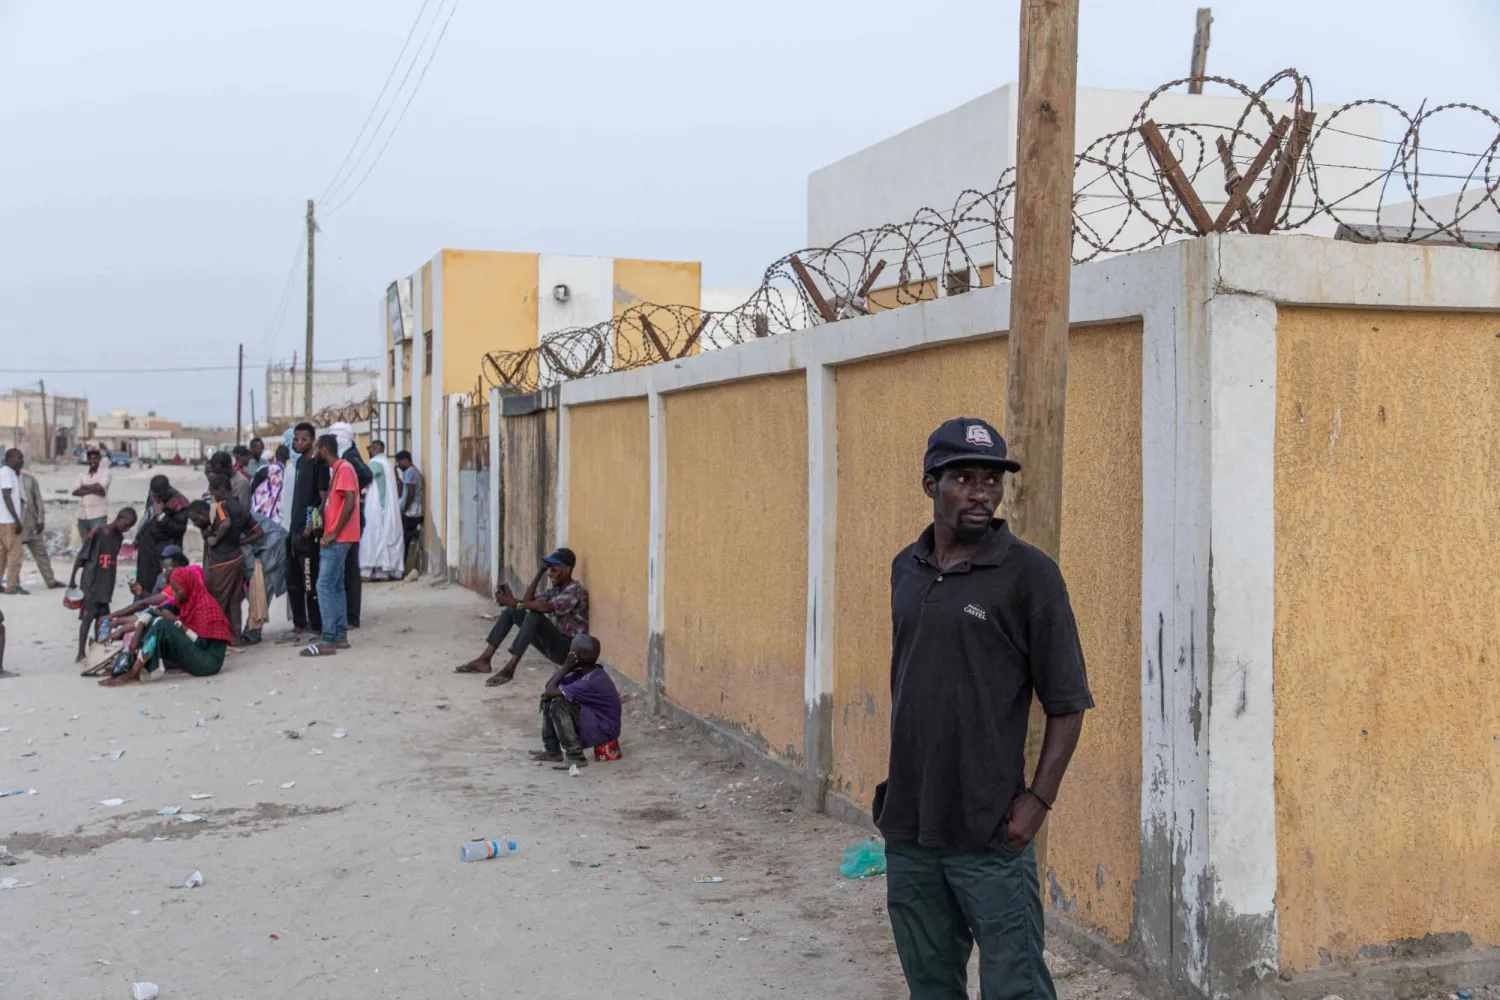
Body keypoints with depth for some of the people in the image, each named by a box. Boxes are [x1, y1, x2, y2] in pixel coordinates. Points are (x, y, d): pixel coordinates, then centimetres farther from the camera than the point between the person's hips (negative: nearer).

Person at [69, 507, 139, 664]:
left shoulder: (119, 537, 7)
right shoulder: (97, 533, -13)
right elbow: (81, 557, -8)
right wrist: (72, 578, -6)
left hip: (106, 584, 6)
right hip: (91, 583, -6)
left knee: (102, 618, 8)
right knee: (87, 617, -4)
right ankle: (81, 654, 0)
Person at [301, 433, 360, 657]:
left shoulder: (344, 469, -13)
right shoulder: (336, 470, 18)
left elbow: (350, 503, -23)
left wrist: (333, 533, -20)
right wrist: (317, 523, 14)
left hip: (338, 539, -10)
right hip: (336, 539, 10)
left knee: (325, 586, -12)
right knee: (336, 587, 12)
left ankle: (328, 642, -13)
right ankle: (340, 636, 16)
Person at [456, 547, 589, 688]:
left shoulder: (575, 591, -15)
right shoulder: (555, 589, 13)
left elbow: (546, 607, -31)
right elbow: (528, 601, 3)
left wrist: (514, 602, -24)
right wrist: (540, 572, 1)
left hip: (568, 648, -9)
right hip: (552, 644, 9)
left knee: (534, 616, -33)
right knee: (511, 611, 0)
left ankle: (509, 669, -33)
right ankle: (484, 660, -6)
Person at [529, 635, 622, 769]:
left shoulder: (592, 681, -28)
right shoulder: (582, 673, 1)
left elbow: (549, 692, -26)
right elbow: (549, 686, 7)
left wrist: (565, 667, -15)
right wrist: (565, 668, -7)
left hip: (604, 730, -10)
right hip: (589, 723, 10)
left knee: (559, 704, -27)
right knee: (548, 701, 9)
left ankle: (575, 757, -18)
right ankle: (552, 750, 13)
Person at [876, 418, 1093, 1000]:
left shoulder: (1028, 573, -9)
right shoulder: (906, 569, 8)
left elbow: (1068, 703, -8)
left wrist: (1038, 800, -14)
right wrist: (897, 783, 14)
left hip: (989, 836, -5)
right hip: (907, 831, 6)